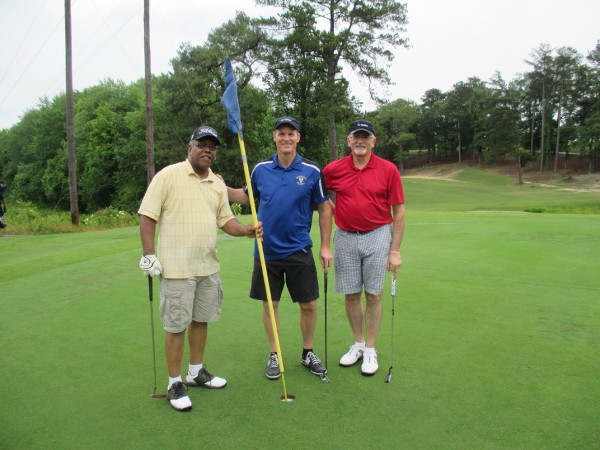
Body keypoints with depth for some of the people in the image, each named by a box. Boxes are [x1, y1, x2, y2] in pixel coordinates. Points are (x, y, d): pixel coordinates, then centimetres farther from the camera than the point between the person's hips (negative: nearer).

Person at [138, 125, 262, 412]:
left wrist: (247, 230, -6)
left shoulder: (218, 183, 10)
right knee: (176, 326, 3)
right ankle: (175, 383, 18)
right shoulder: (169, 175, -8)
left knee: (200, 320, 17)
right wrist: (148, 254, -14)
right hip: (177, 267, -6)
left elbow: (226, 220, 13)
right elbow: (147, 215, -9)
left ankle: (196, 372, 34)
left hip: (208, 267, 6)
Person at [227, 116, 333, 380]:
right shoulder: (260, 169, 2)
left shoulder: (312, 171, -3)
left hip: (299, 251, -1)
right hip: (266, 251, 1)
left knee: (308, 304, 5)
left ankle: (308, 353, 27)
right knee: (270, 304, 10)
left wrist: (325, 246, -1)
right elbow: (247, 196, 16)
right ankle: (274, 355, 27)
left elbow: (324, 208, 2)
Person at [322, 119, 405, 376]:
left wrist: (395, 250, -6)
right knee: (351, 295, 9)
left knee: (373, 295, 5)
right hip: (345, 238, 2)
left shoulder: (388, 170, -5)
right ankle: (358, 344, 28)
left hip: (377, 237, -2)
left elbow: (398, 211, -2)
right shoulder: (333, 169, -1)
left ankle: (370, 350, 20)